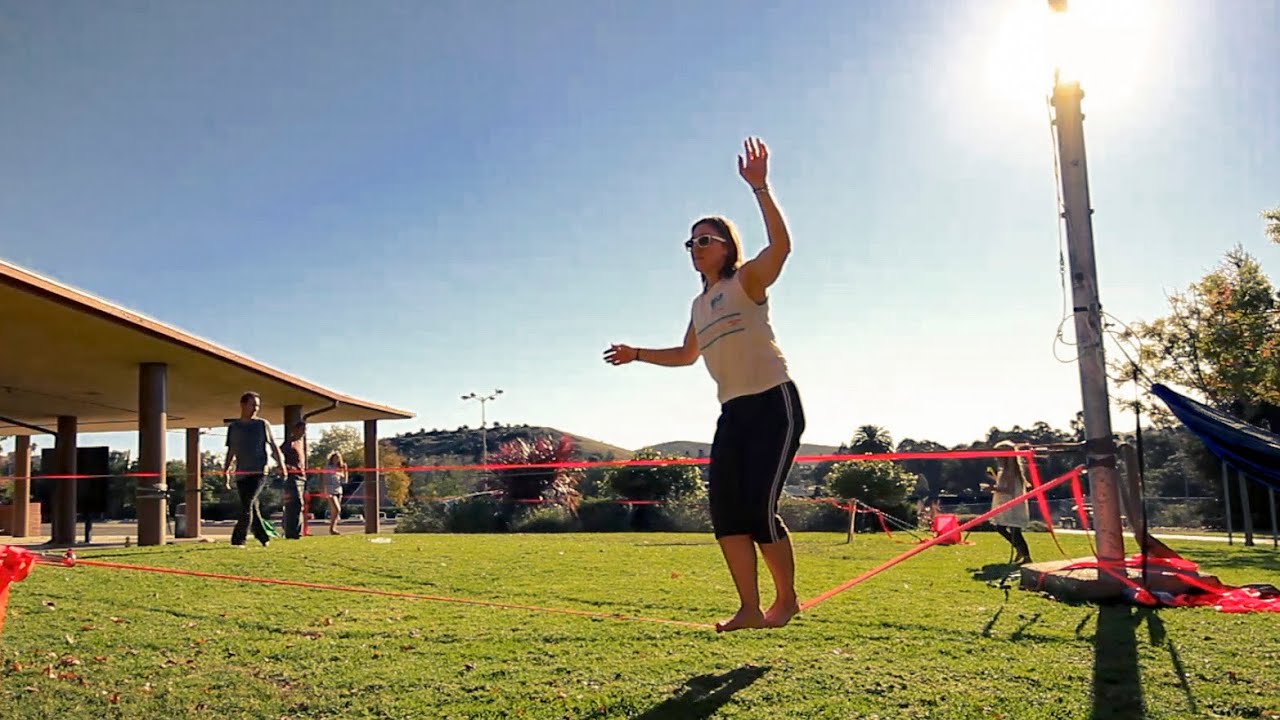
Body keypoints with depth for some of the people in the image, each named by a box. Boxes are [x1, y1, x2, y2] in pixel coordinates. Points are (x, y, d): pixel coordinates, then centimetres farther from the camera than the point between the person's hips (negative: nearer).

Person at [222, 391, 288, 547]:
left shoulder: (262, 424, 4)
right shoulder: (233, 427, 11)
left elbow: (273, 445, 7)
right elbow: (231, 452, 17)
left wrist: (281, 463, -1)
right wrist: (225, 472, 13)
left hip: (259, 472, -4)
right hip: (241, 473, 4)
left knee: (247, 505, -14)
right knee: (252, 508, 7)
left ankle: (238, 540, -15)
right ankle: (264, 538, 19)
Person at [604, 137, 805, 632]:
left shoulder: (748, 280, -3)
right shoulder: (700, 305, 18)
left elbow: (781, 245, -24)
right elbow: (687, 356, 33)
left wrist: (759, 188, -31)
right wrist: (636, 354, 27)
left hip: (774, 402, -7)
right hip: (734, 411, 8)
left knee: (759, 507, -12)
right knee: (724, 508, -1)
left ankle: (786, 600, 9)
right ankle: (749, 609, 6)